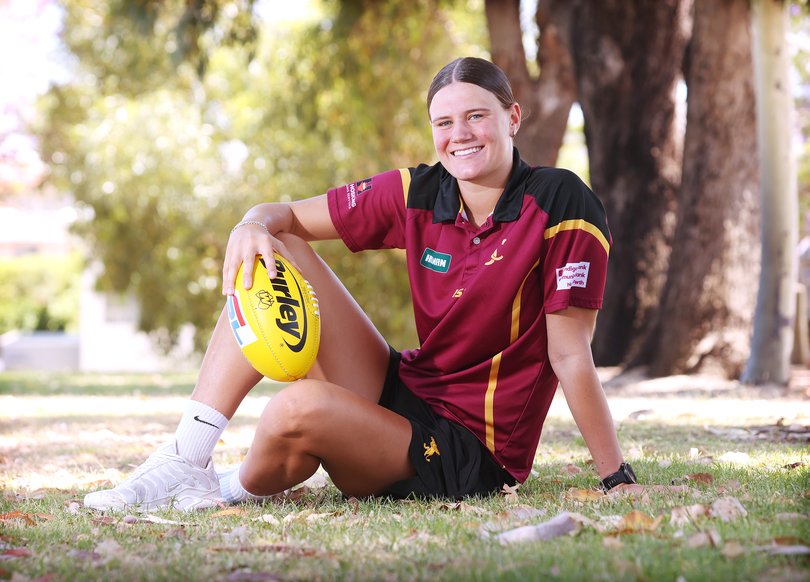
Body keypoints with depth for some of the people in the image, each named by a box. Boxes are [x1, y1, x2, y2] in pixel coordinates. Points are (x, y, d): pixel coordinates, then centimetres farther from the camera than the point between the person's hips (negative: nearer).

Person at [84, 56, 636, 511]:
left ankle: (240, 489, 4)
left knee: (299, 407, -34)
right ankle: (185, 459, -12)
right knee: (276, 256, -6)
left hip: (469, 460, -6)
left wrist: (620, 481, -18)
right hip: (400, 390, 6)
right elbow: (286, 215, 5)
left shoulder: (560, 204, -16)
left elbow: (570, 355, -15)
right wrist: (253, 226, -19)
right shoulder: (418, 194, 0)